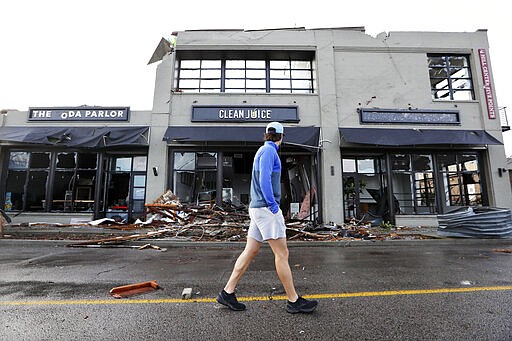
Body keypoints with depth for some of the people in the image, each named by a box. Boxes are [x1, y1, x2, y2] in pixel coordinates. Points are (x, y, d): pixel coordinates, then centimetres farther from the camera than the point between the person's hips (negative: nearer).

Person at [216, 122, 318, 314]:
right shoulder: (269, 151, -9)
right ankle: (293, 301, 10)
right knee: (282, 253, -2)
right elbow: (264, 180, -20)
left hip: (259, 208, 10)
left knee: (250, 251, 10)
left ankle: (227, 293, 16)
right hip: (266, 208, -10)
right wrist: (274, 207, -18)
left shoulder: (264, 151, 21)